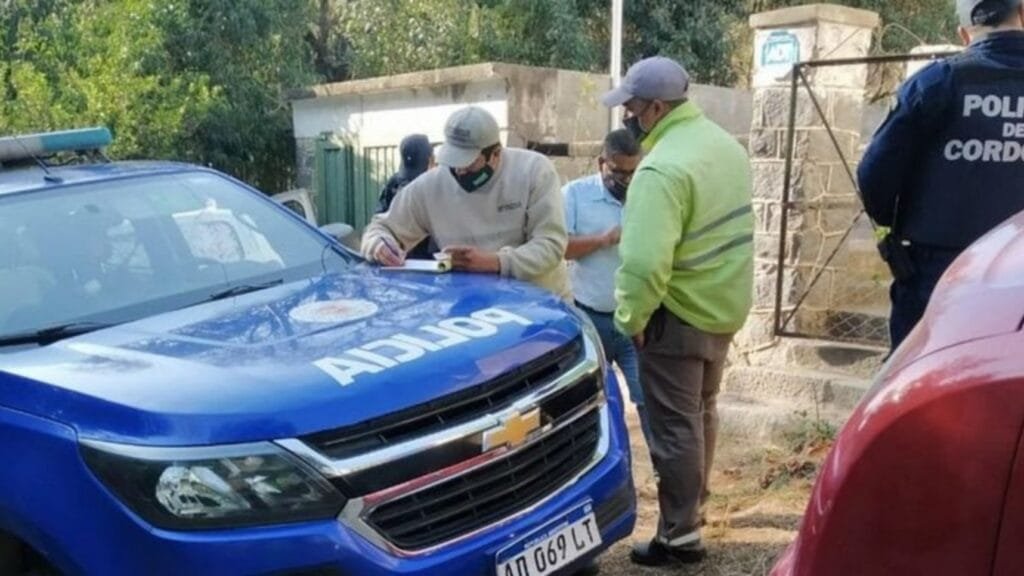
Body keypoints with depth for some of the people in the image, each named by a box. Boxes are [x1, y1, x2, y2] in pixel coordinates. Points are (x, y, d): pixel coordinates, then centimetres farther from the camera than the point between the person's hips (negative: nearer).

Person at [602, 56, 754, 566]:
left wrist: (632, 317, -18)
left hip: (678, 316, -9)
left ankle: (680, 536, 13)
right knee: (700, 412, 23)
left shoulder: (663, 168, -26)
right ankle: (693, 504, 40)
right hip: (724, 307, 9)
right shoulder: (726, 145, 6)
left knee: (675, 426, 3)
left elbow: (645, 263, -33)